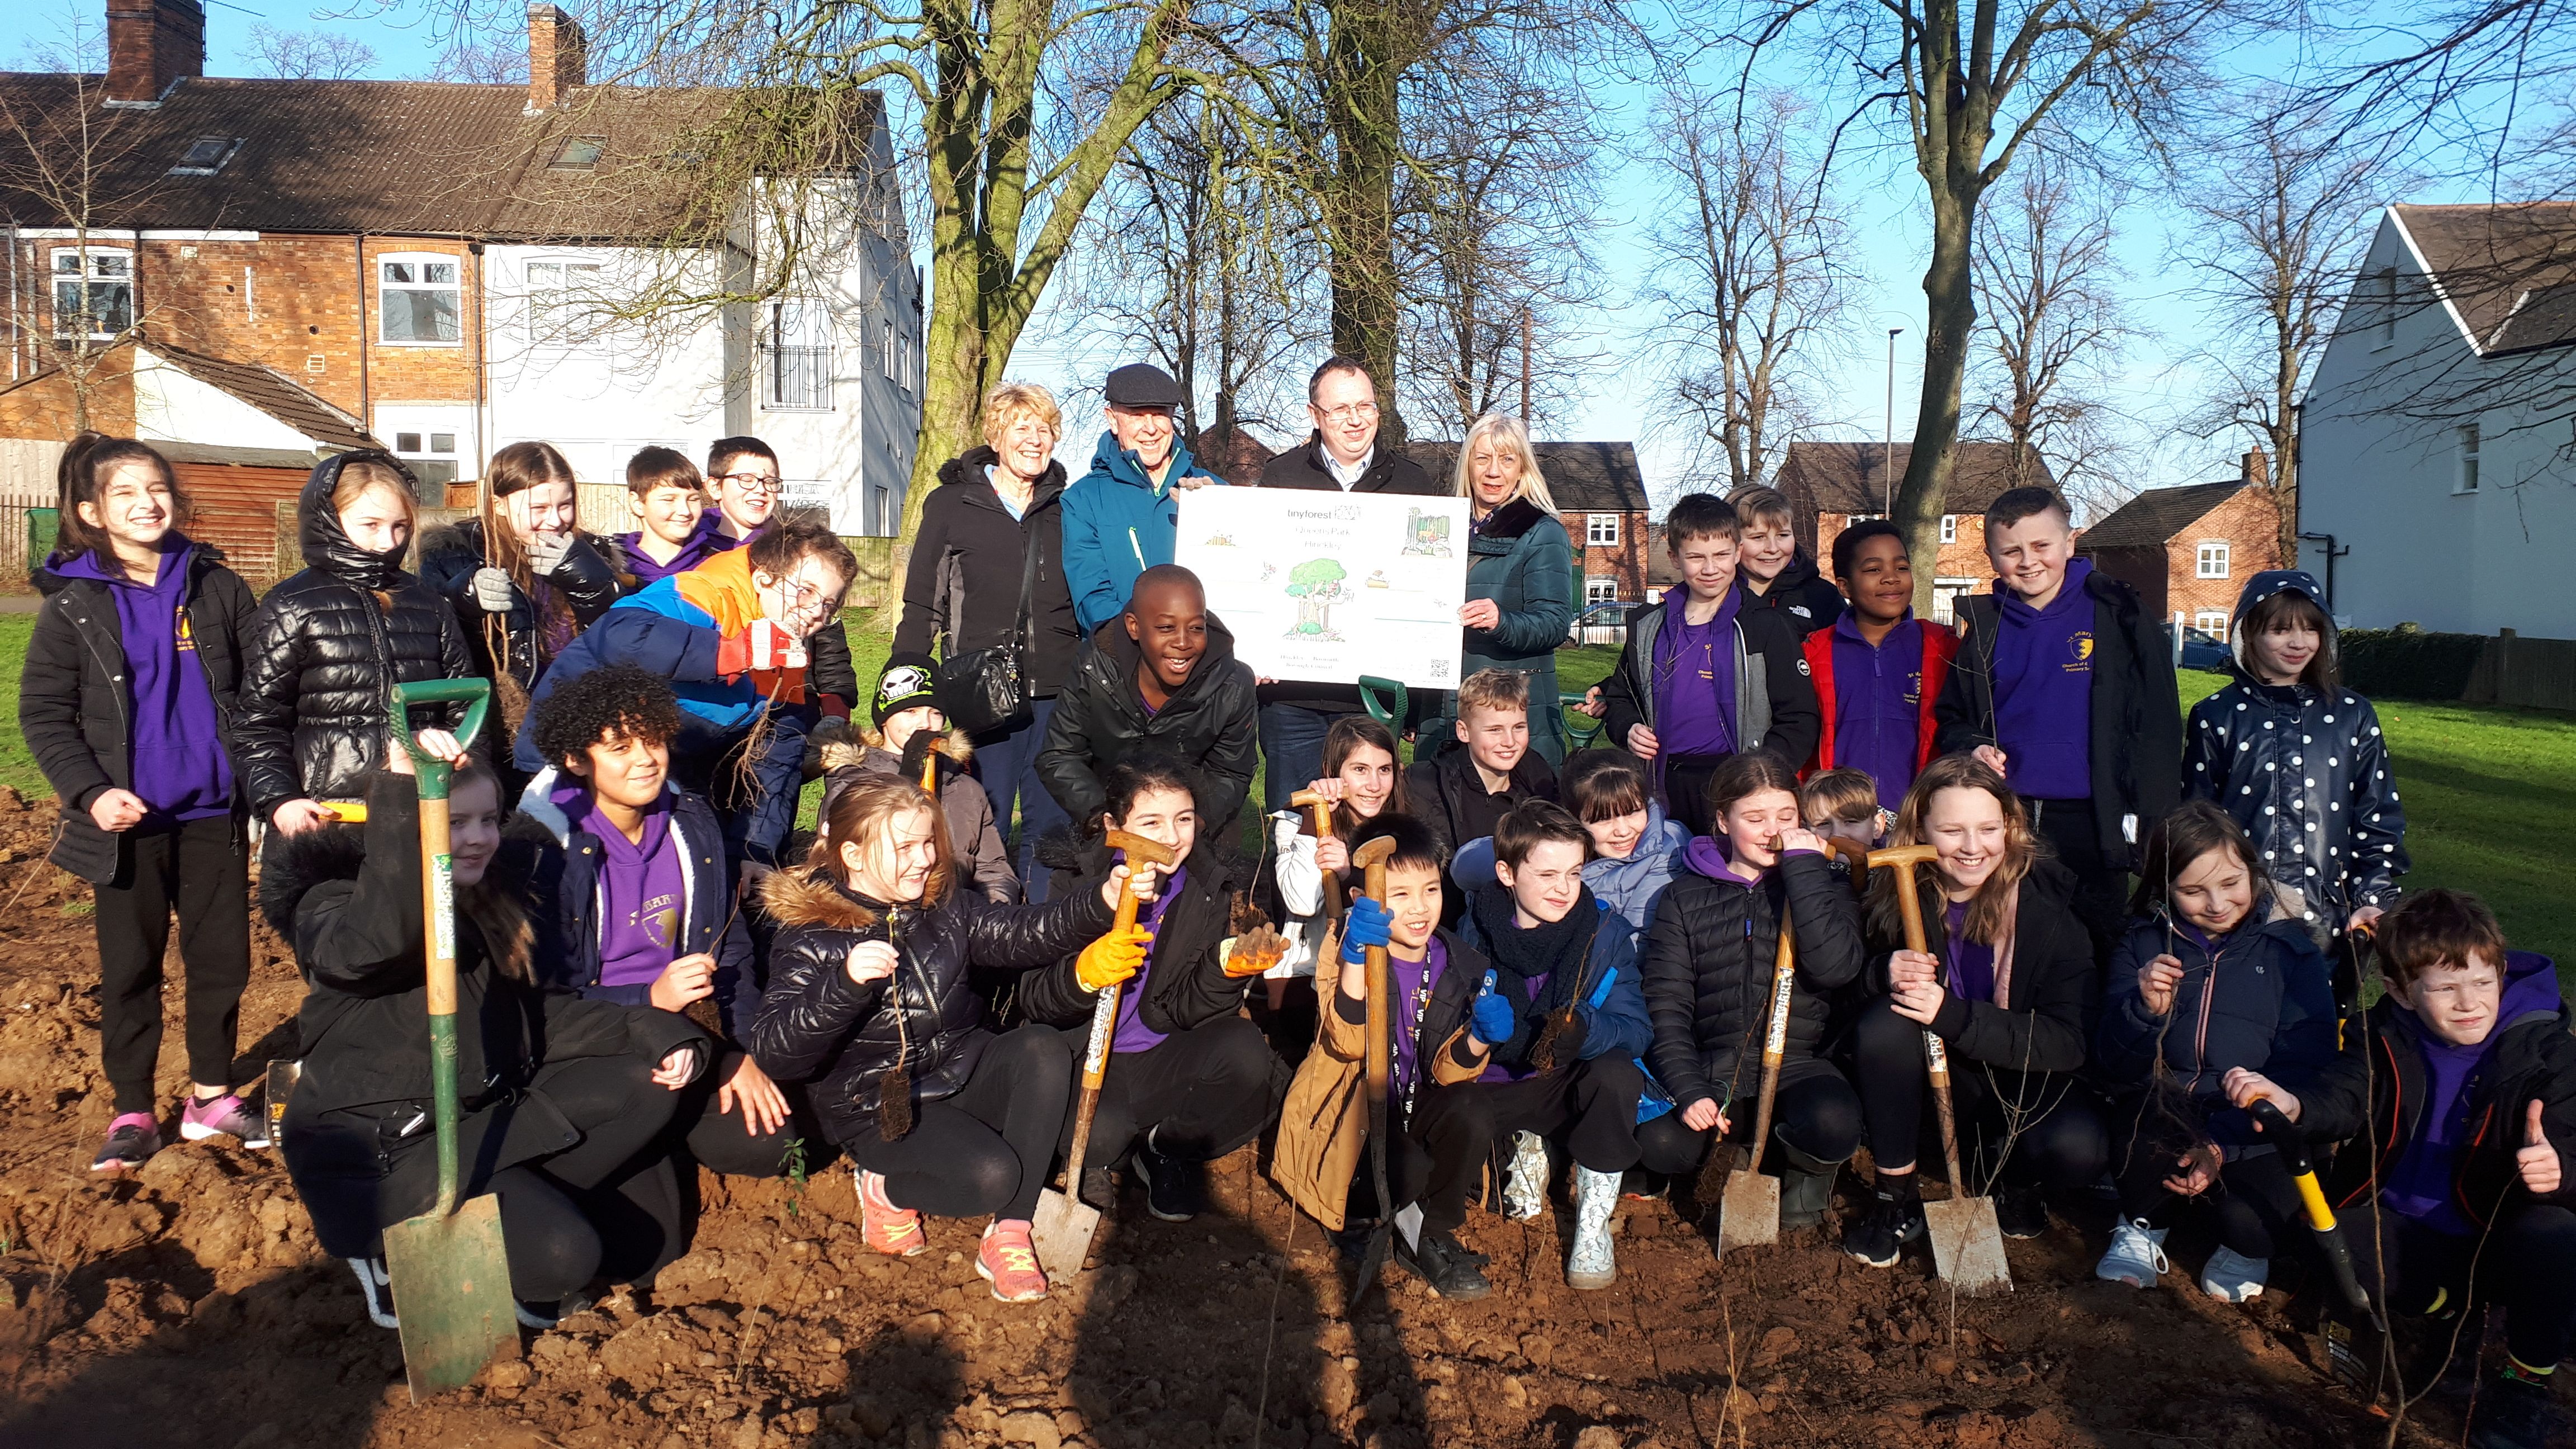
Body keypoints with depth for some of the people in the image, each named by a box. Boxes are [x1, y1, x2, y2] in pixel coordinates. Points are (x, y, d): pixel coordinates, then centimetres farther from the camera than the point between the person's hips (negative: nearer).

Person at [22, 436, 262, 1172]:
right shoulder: (71, 605, -3)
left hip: (214, 812, 2)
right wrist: (90, 791, -15)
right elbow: (43, 714, -2)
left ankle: (212, 1096, 24)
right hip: (128, 820, -1)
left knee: (222, 955, 9)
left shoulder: (218, 588, 1)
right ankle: (132, 1112, 20)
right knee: (130, 966, 9)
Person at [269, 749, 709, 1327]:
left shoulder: (484, 906, 10)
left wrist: (649, 1030, 0)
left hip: (489, 1113, 8)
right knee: (560, 1255, -23)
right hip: (383, 1145, -8)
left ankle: (522, 1201, -6)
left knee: (648, 1084, -5)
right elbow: (379, 940, -39)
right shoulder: (333, 906, -14)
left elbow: (533, 1010, 14)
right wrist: (401, 788, -46)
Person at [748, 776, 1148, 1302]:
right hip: (879, 1105, -6)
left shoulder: (944, 905, 4)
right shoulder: (810, 939, -14)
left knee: (1044, 1048, -23)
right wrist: (846, 983, -39)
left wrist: (1102, 902, -22)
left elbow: (1021, 934, -5)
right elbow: (774, 1054, -23)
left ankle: (1008, 1234, -18)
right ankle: (889, 1190, 7)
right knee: (990, 1174, -28)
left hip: (961, 1072, 6)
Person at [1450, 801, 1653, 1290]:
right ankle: (1524, 1149, 7)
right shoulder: (1475, 933, -5)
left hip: (1574, 1085, 0)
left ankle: (1594, 1221, -12)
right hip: (1495, 1084, 1)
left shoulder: (1604, 931, -6)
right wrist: (1482, 1027, -25)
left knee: (1617, 1074, -35)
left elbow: (1636, 1029, -11)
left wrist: (1585, 1028, -33)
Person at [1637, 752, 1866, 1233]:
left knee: (1832, 1122, -34)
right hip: (1715, 1070, 1)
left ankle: (1805, 1176, 5)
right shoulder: (1687, 896, 8)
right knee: (1659, 1143, -28)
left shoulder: (1820, 883, 7)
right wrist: (1688, 1089, -13)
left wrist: (1803, 867, -12)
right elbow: (1667, 1006, 1)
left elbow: (1835, 968, -14)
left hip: (1797, 1064, 0)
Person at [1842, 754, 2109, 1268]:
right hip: (1934, 1082, 1)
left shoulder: (2046, 903, -16)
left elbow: (2070, 1041, -19)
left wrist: (1954, 1016, -32)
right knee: (1883, 1021, -30)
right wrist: (1885, 974, -26)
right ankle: (1896, 1197, -12)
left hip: (2027, 1082, -1)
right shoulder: (1898, 892, -10)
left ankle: (2015, 1175, 6)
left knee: (2078, 1149, -32)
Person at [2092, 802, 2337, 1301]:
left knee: (2251, 1220, -29)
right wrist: (2145, 1010, -19)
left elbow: (2303, 1070, -4)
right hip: (2161, 1119, 1)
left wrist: (2226, 1142, -17)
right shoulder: (2144, 944, 6)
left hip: (2254, 1133, -1)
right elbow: (2113, 1067, 2)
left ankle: (2243, 1251, 10)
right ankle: (2143, 1227, 1)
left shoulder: (2290, 949, 3)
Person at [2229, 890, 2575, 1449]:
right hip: (2400, 1231, 2)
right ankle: (2452, 1313, 0)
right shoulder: (2382, 1040, -4)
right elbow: (2341, 1095, -25)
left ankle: (2526, 1382, -7)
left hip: (2495, 1240, -1)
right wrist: (2291, 1103, -50)